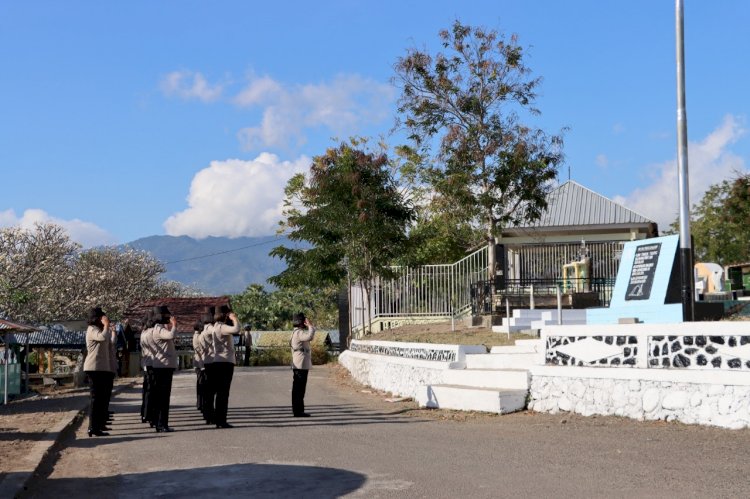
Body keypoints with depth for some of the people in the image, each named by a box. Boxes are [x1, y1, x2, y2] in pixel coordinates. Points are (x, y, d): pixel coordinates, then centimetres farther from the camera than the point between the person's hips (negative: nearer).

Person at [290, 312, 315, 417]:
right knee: (299, 388, -9)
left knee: (297, 388, 15)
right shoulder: (299, 333, -15)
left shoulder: (296, 332, 18)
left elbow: (310, 338, 26)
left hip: (298, 365, 11)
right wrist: (310, 326, -24)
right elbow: (310, 336, -34)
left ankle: (297, 409, 22)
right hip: (301, 365, -11)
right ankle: (298, 410, -8)